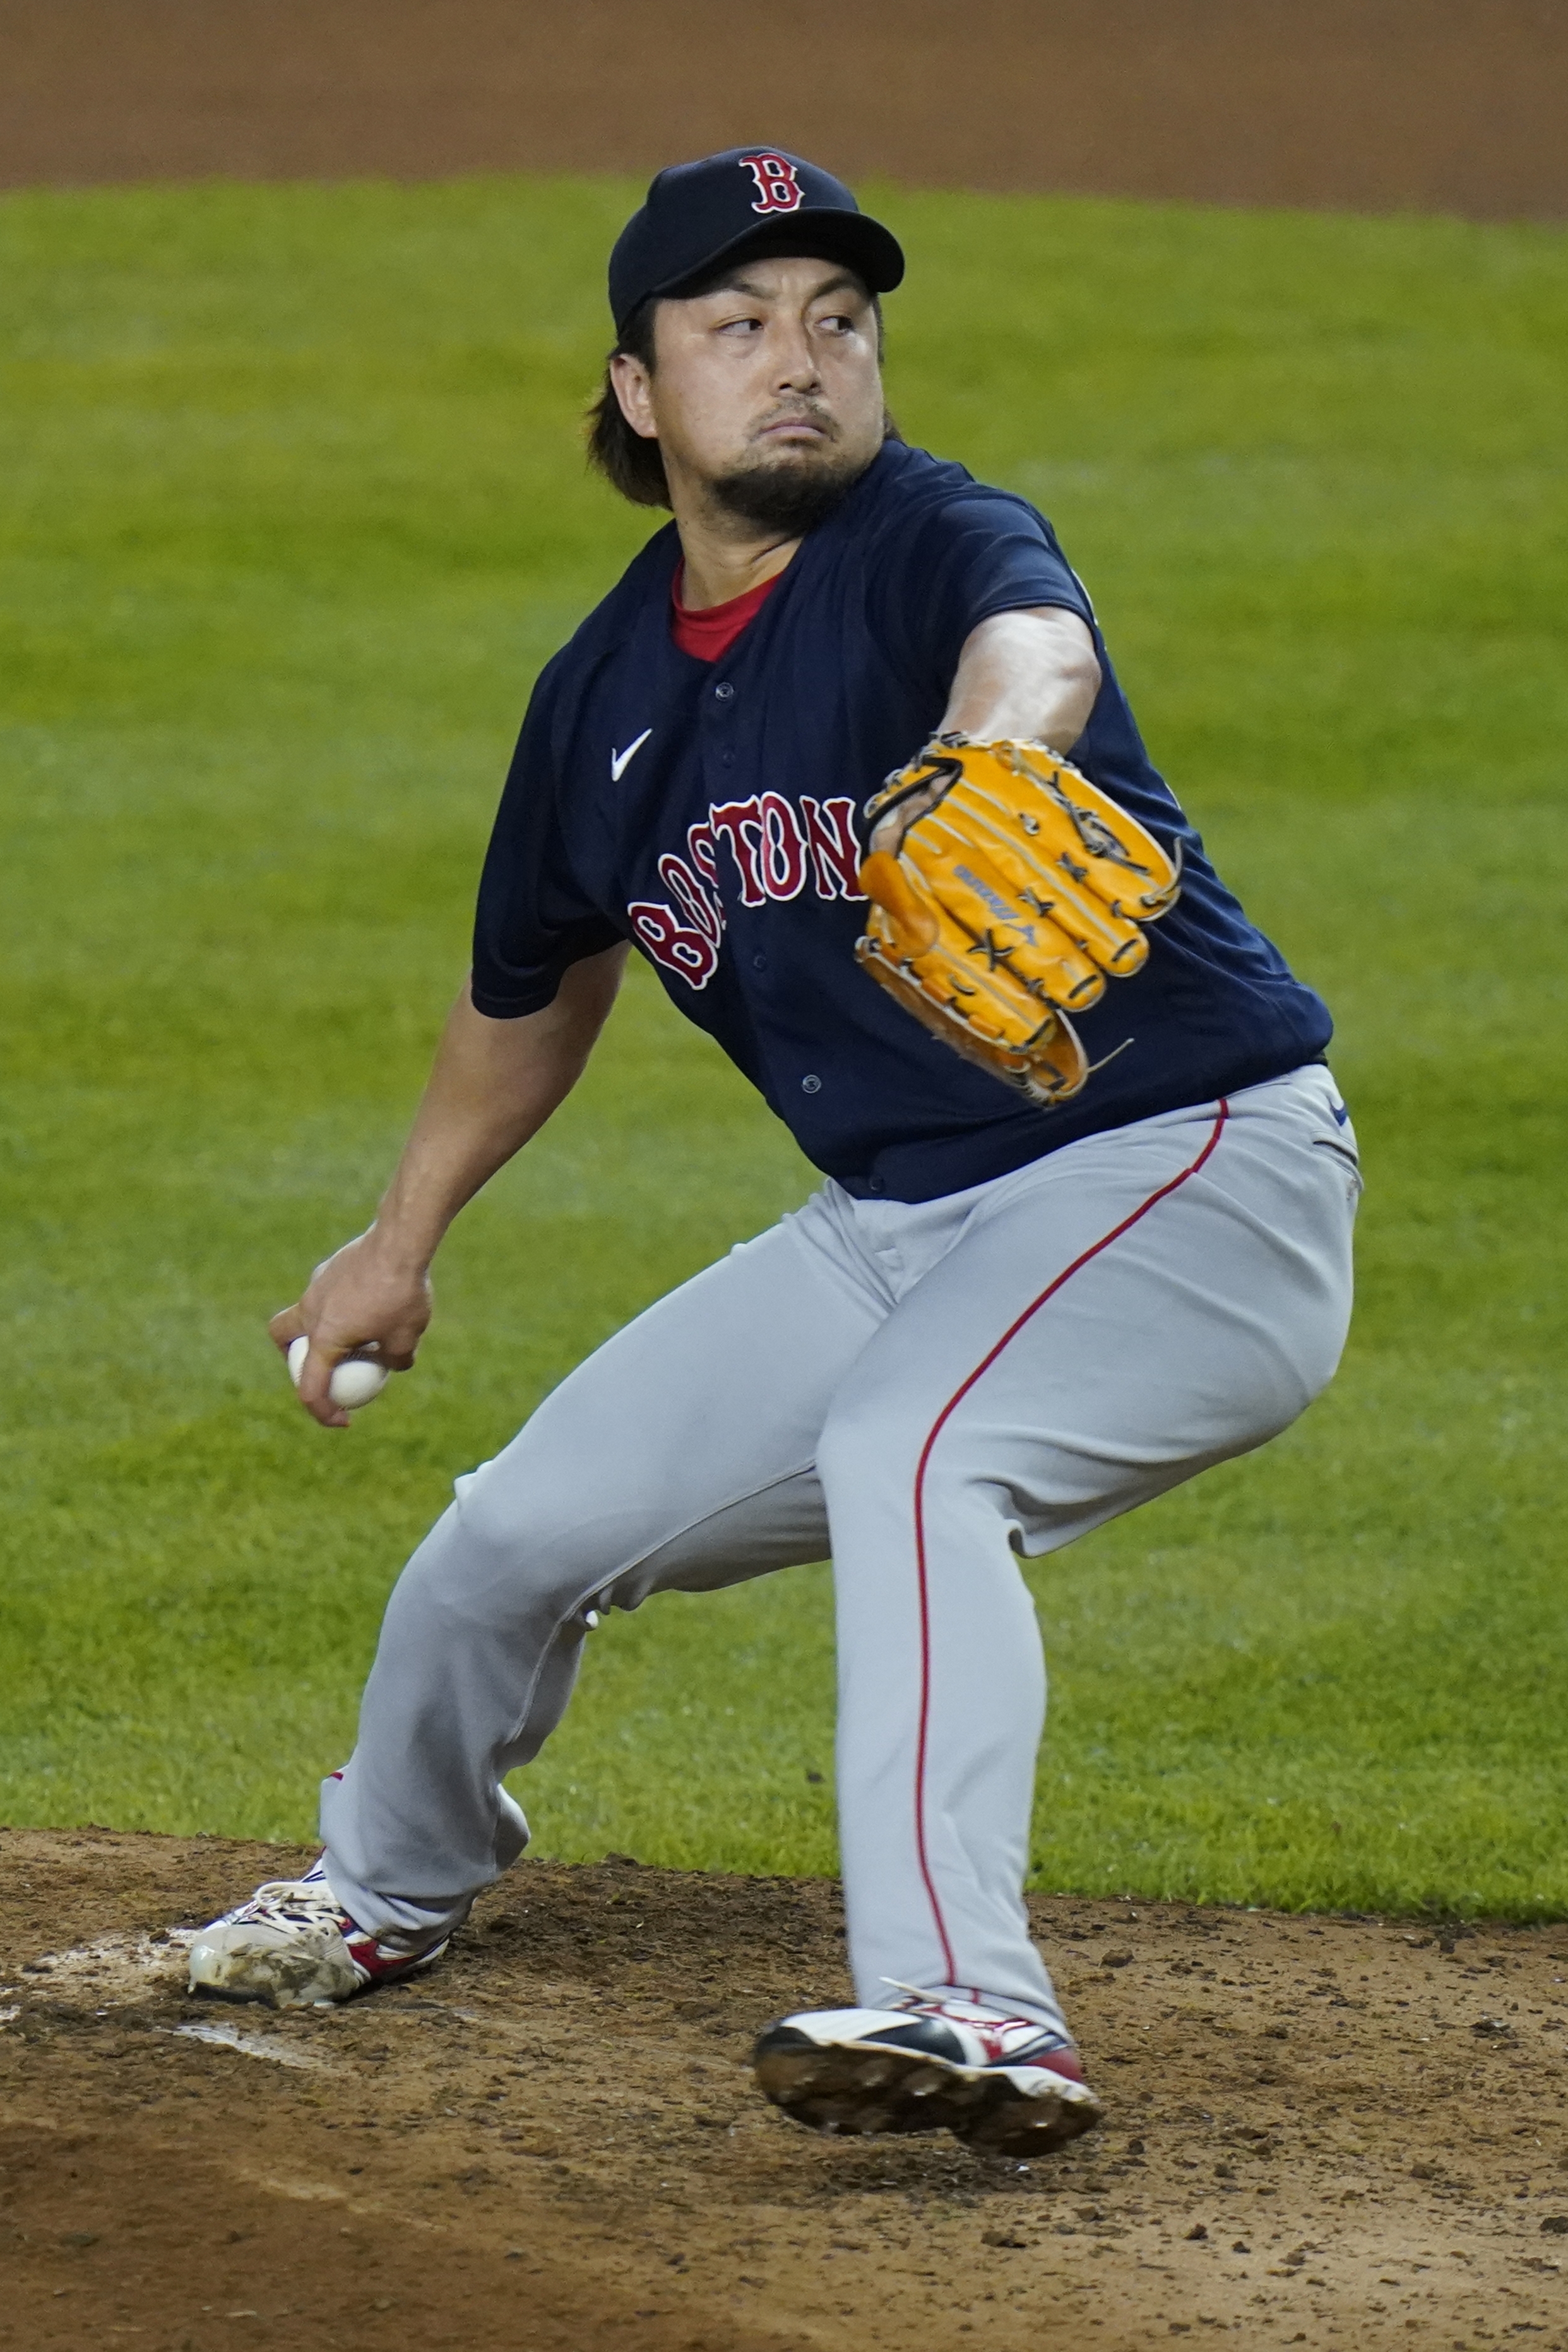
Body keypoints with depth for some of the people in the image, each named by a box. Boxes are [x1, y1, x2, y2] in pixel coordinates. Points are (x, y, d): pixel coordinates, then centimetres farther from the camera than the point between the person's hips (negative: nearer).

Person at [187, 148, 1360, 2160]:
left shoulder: (934, 543, -16)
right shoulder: (603, 698, 5)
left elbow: (1033, 636, -43)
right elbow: (534, 984, 25)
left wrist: (995, 737, -66)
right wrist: (405, 1236, 31)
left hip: (1195, 1173, -7)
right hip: (892, 1226, 7)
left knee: (904, 1447, -35)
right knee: (523, 1531, 10)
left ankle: (968, 2013, -45)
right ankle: (392, 1887, 43)